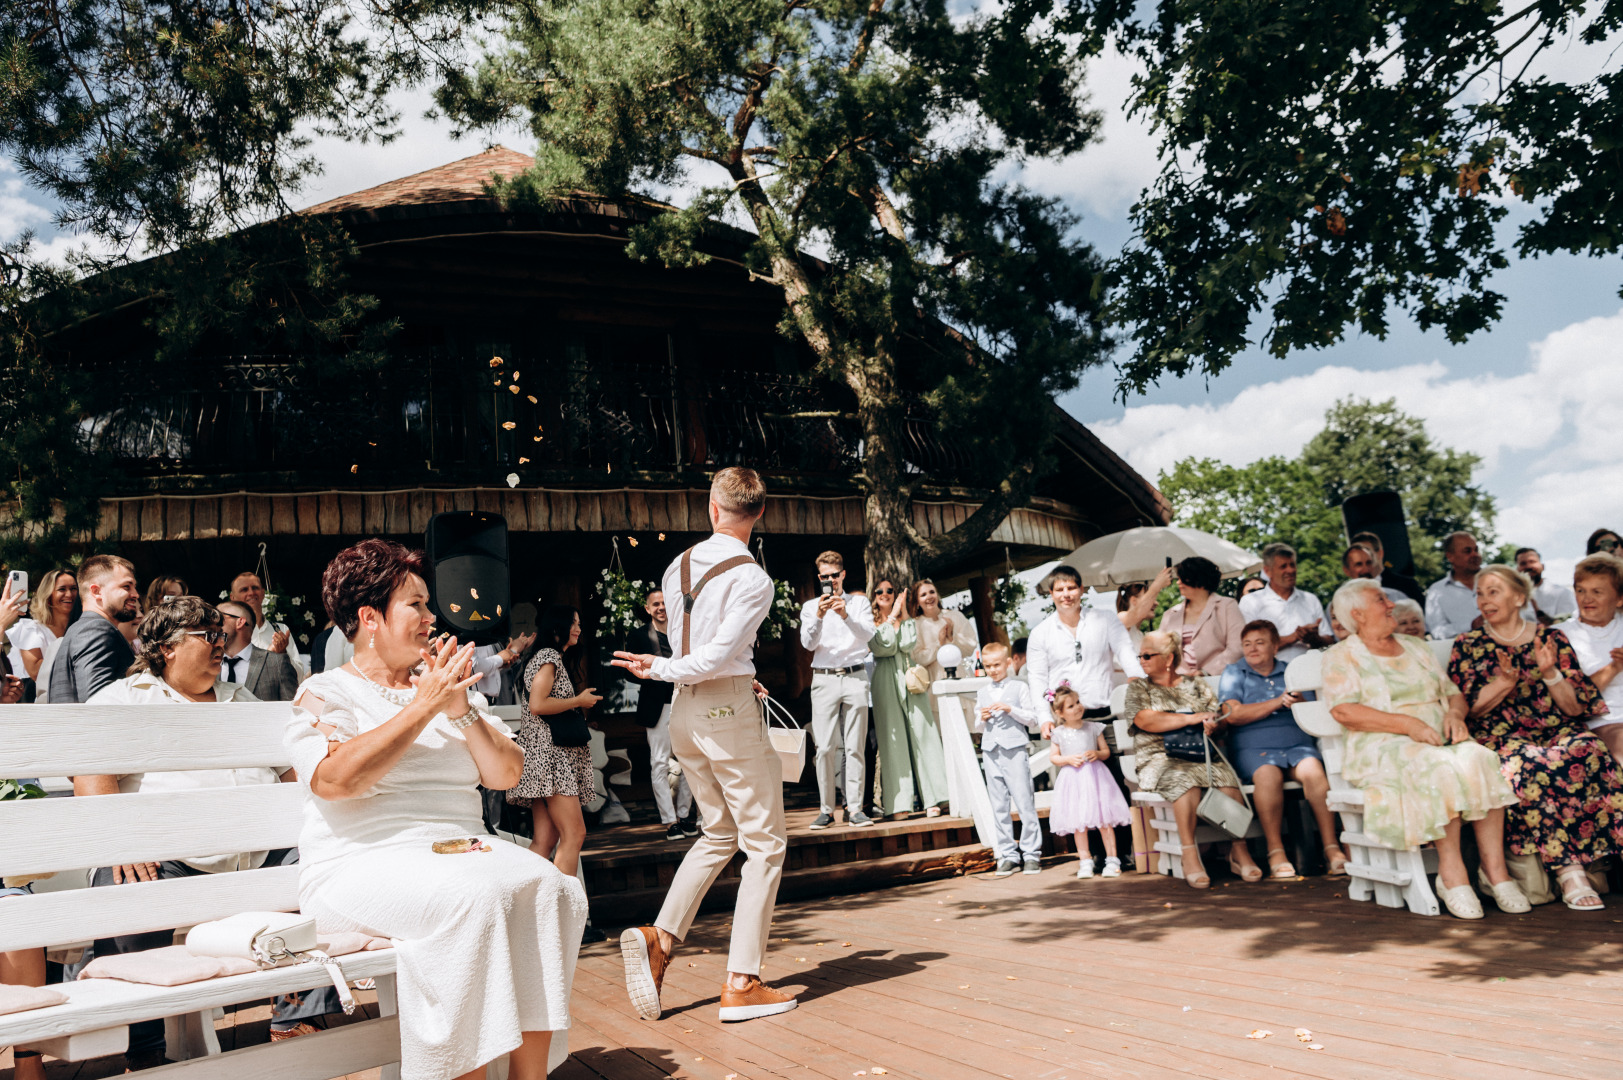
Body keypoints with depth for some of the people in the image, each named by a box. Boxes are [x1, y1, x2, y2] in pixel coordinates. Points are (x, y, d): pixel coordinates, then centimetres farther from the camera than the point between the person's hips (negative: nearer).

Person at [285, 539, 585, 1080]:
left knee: (552, 887, -25)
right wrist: (423, 708, -14)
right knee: (474, 896, -35)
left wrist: (462, 711, -5)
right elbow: (335, 779, -17)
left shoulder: (450, 688, 19)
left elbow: (507, 774, 11)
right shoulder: (324, 693, 4)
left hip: (463, 848, 5)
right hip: (364, 863, -5)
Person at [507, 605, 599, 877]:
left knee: (545, 841, 4)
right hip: (550, 754, -10)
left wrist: (579, 707, 18)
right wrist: (579, 701, -8)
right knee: (574, 834, -14)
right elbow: (537, 704, -18)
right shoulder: (549, 656, -6)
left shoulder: (547, 657, 25)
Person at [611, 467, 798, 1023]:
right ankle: (742, 982, 4)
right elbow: (716, 657, -19)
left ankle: (660, 935, 7)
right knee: (764, 841, 4)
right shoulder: (753, 579, -14)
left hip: (685, 709, 7)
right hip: (730, 710, -7)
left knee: (719, 834, 21)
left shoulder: (678, 567, 6)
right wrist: (658, 668, -5)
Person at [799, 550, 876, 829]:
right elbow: (808, 644, -1)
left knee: (855, 746, -3)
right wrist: (819, 616, -17)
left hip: (855, 677, 0)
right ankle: (826, 808, 0)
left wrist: (845, 615, -20)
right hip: (824, 679, 0)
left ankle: (855, 807, 0)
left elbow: (868, 634, -5)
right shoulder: (810, 606, 12)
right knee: (825, 747, -5)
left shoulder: (859, 602, 11)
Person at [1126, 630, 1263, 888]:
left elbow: (1218, 719, 10)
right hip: (1161, 758, -2)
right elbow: (1146, 721, -5)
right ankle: (1190, 857, -35)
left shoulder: (1197, 686, 21)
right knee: (1186, 779, -36)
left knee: (1226, 778, -30)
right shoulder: (1138, 688, 14)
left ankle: (1239, 850, -23)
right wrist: (1191, 718, -10)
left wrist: (1212, 725, -16)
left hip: (1202, 755, 2)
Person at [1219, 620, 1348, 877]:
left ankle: (1331, 848, -28)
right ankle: (1275, 851, -27)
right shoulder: (1233, 674, 15)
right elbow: (1234, 715, -1)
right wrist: (1277, 702, -5)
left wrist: (1300, 704, -9)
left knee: (1312, 770, -31)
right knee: (1268, 774, -35)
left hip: (1297, 743, 2)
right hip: (1253, 747, -2)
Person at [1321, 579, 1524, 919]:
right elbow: (1344, 711, -10)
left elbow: (1454, 693, 21)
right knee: (1440, 766, -35)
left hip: (1439, 740, 5)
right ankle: (1451, 872, -27)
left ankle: (1495, 869, -27)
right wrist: (1408, 724, -18)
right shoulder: (1342, 656, 5)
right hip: (1382, 748, -5)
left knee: (1478, 757, -28)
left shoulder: (1416, 648, 25)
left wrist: (1455, 713, -4)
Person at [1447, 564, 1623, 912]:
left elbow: (1575, 707, 9)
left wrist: (1550, 672, -8)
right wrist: (1503, 682, -9)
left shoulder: (1552, 638, 14)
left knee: (1589, 753, -34)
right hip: (1500, 739, -1)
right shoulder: (1468, 645, 13)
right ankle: (1569, 872, -34)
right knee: (1527, 768, -37)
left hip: (1559, 732, 2)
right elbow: (1465, 710, 5)